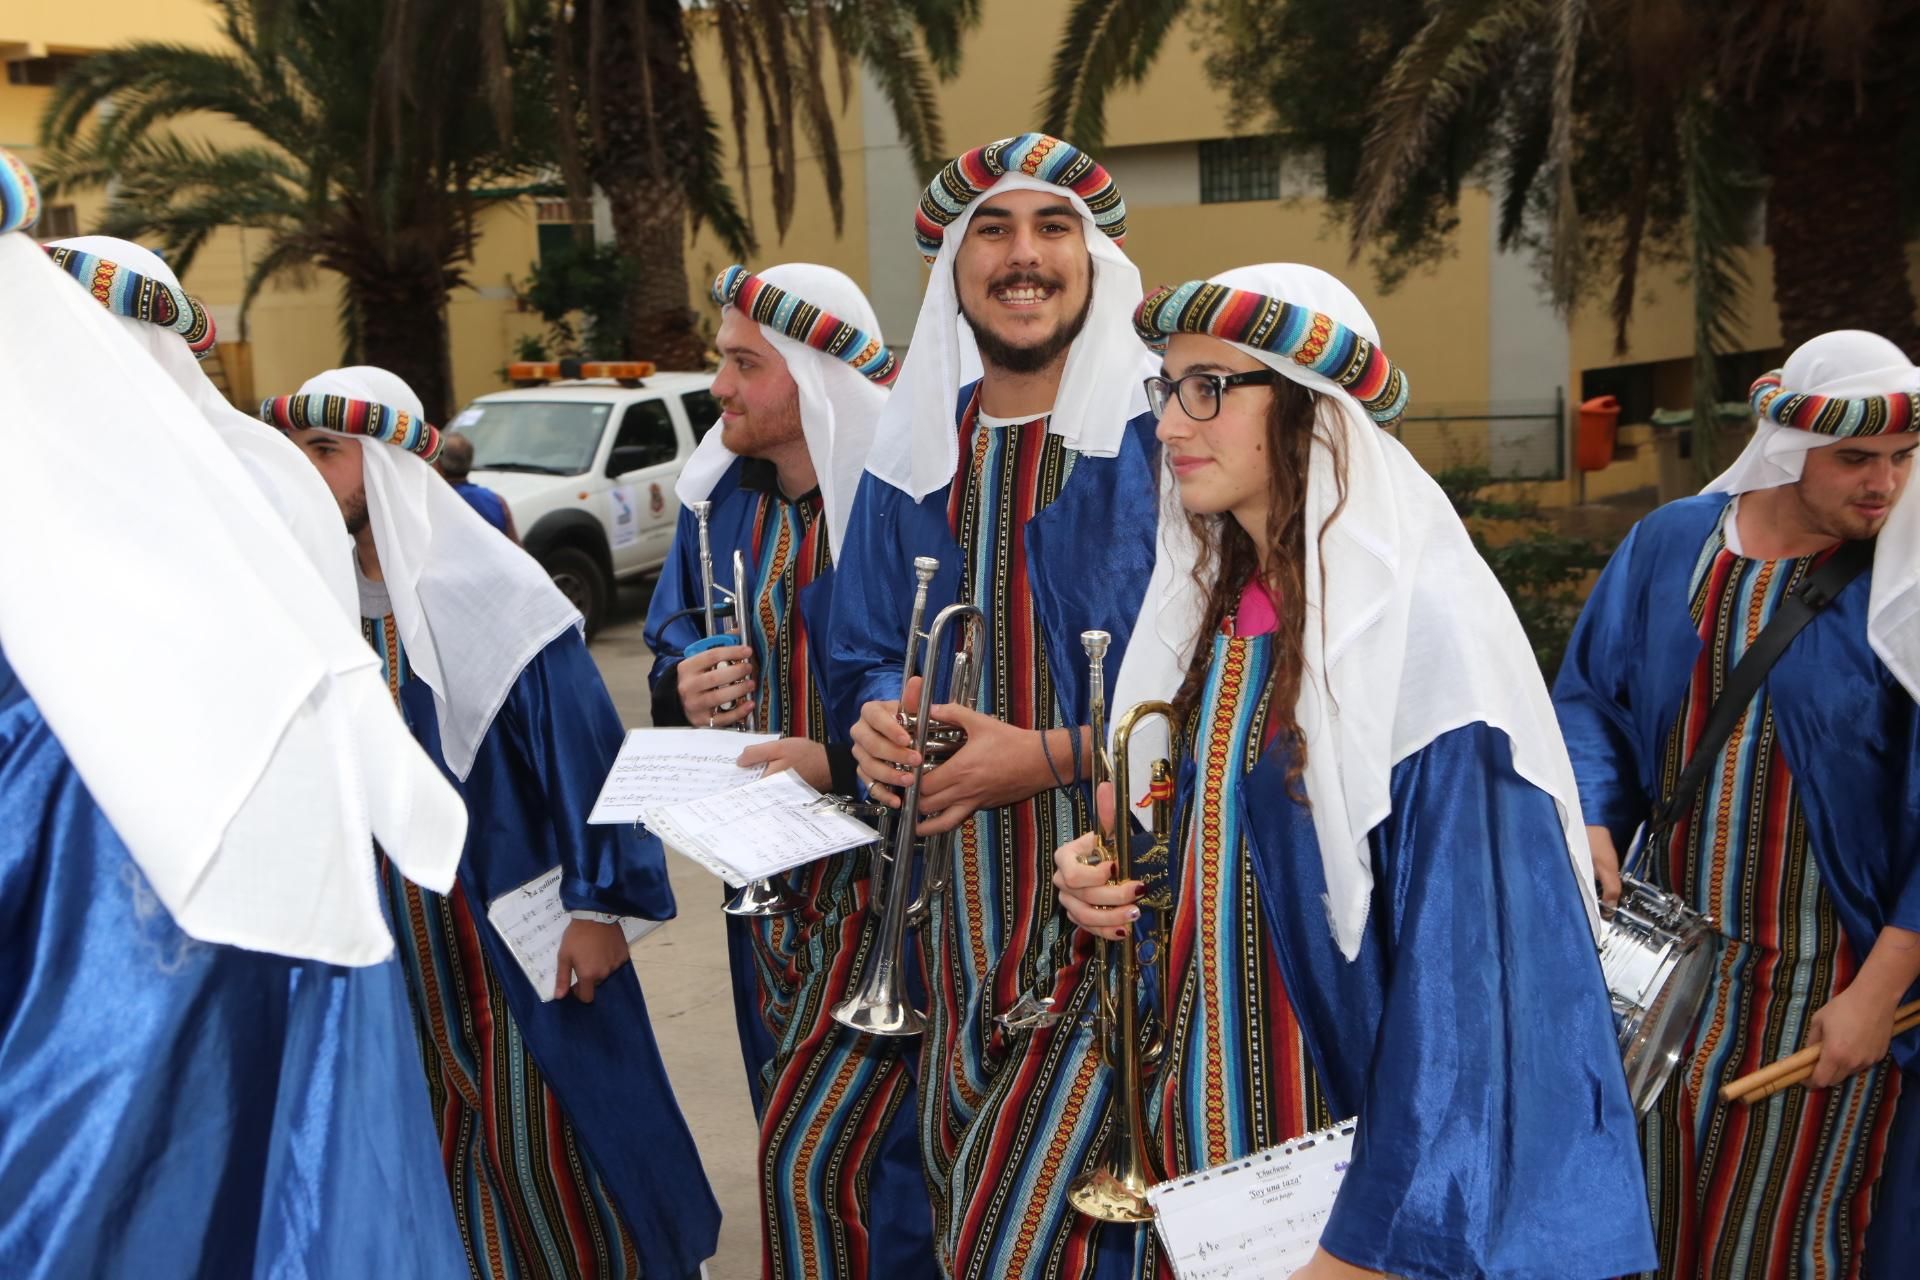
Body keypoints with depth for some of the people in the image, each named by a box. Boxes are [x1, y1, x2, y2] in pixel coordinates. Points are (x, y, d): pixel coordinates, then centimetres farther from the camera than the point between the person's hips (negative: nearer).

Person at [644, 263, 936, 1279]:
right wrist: (684, 688, -6)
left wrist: (841, 761, -26)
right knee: (794, 1140, 19)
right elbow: (671, 637, 16)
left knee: (823, 1155, -6)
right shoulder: (721, 499, 5)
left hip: (887, 866, -7)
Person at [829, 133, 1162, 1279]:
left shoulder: (1165, 432, -9)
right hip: (968, 915, 6)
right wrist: (883, 715, -5)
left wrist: (1052, 756, -17)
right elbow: (869, 655, 18)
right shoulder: (915, 458, 9)